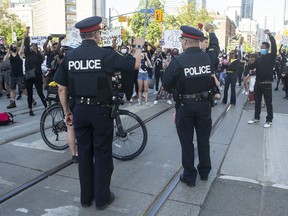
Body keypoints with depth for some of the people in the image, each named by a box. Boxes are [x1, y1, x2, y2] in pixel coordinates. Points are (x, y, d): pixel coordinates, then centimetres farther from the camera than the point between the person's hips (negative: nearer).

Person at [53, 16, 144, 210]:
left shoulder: (70, 56, 1)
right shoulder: (105, 54, -11)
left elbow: (62, 88, 3)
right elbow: (135, 64, -2)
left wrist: (67, 112, 14)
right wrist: (139, 46, 17)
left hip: (79, 110, 4)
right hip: (101, 110, -4)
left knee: (84, 153, 15)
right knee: (102, 154, 9)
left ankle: (86, 196, 28)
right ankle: (102, 197, 20)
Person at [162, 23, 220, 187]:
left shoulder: (178, 61, -18)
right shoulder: (208, 57, -5)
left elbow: (166, 83, -11)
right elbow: (215, 47, 18)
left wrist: (175, 91, 11)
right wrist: (211, 32, 36)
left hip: (185, 106, -4)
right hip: (204, 104, 4)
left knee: (187, 142, 9)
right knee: (204, 139, 18)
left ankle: (189, 176, 18)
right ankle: (205, 172, 33)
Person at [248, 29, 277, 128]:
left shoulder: (271, 57, -3)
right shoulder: (259, 59, 12)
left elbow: (274, 47, -20)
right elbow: (251, 67, 6)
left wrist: (270, 35, -29)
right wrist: (251, 63, -18)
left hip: (267, 84, -5)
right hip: (258, 83, 6)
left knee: (268, 102, 2)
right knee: (257, 101, 13)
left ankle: (269, 120, 11)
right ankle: (256, 118, 24)